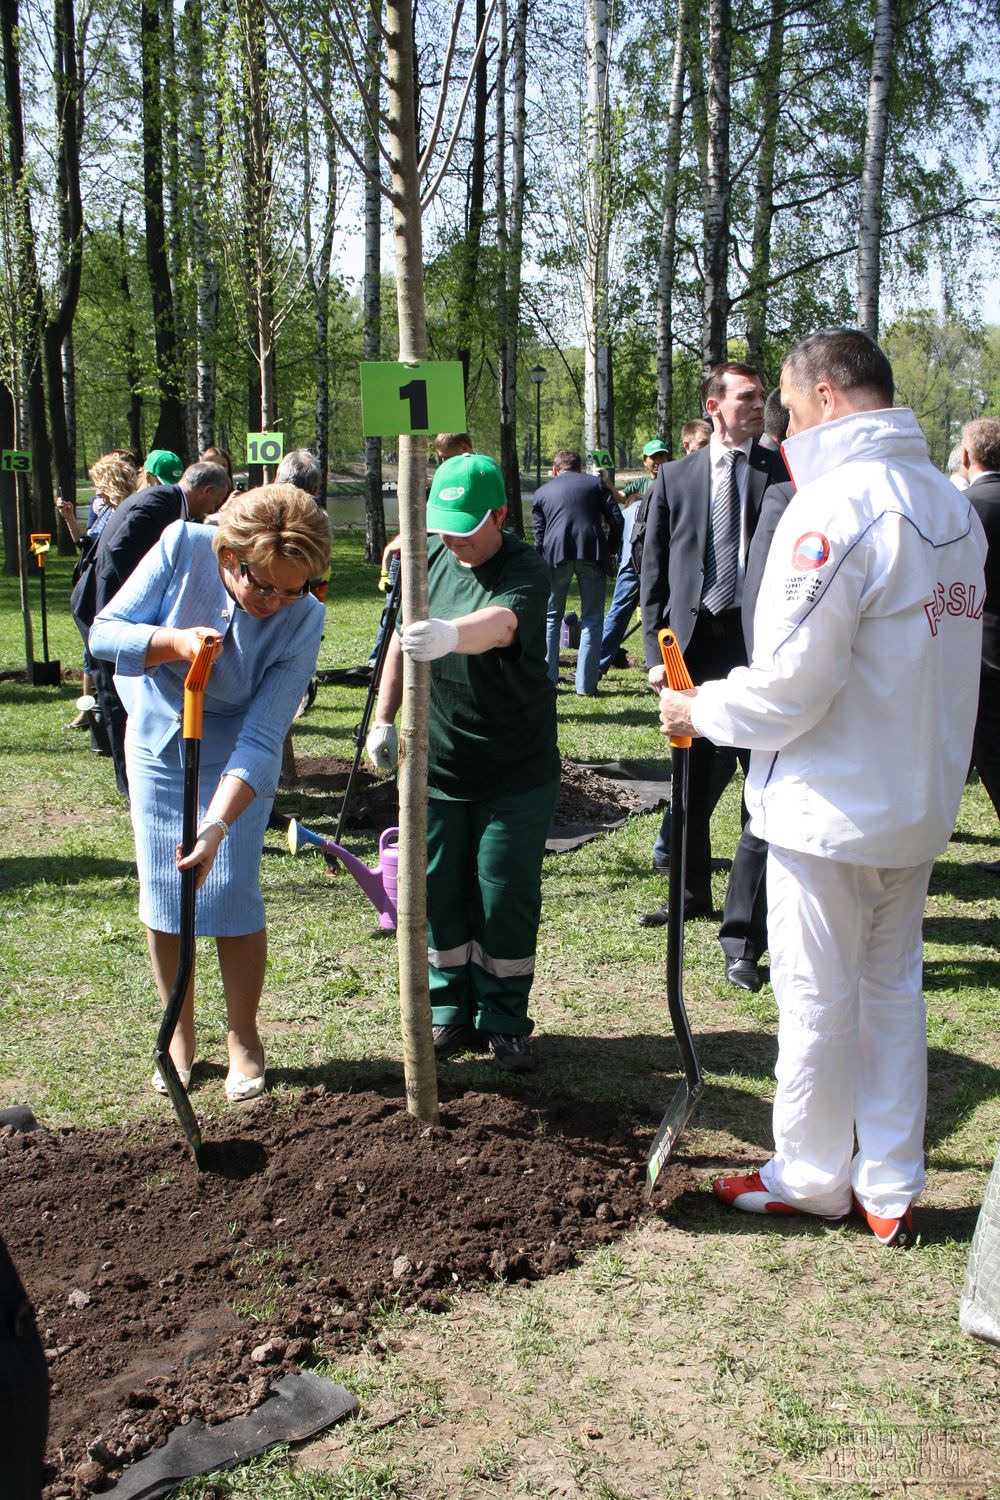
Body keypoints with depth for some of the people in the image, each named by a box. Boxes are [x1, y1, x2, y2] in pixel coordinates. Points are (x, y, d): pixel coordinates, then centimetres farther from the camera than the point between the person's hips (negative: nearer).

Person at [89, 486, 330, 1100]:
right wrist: (175, 642, -37)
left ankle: (245, 1040, 17)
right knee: (162, 898, 5)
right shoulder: (184, 547, -23)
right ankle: (180, 1036, 23)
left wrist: (217, 826, -39)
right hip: (158, 744, 2)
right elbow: (105, 632, -17)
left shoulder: (303, 620, -27)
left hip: (236, 761, -2)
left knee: (233, 897, -4)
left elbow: (261, 740, -29)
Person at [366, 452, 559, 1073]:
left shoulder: (525, 570, -17)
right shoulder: (431, 557, 1)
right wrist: (384, 718, 13)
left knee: (505, 898, 1)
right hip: (436, 764, 5)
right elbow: (403, 640, 15)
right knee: (440, 892, 9)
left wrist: (451, 634, -61)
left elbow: (500, 623, -41)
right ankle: (451, 1010, 26)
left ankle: (505, 1021, 18)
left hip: (515, 773, -4)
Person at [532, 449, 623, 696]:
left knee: (551, 617, 15)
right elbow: (616, 520, 7)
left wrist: (541, 565, 22)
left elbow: (539, 535, 15)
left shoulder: (542, 492, 20)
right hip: (592, 554, -1)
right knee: (592, 618, 7)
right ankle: (586, 685, 5)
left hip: (556, 555, 1)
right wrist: (610, 551, 16)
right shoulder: (595, 483, 17)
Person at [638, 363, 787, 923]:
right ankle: (693, 894, 26)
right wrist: (657, 650, 1)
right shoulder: (675, 478, 7)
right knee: (691, 775, 11)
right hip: (693, 642, 2)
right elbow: (654, 571, 8)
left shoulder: (786, 474, 2)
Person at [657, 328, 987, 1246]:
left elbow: (792, 682, -22)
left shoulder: (834, 503, -19)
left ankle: (812, 1178, 25)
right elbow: (929, 661, 12)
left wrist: (702, 711, -5)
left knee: (818, 998, 8)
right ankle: (890, 1188, 27)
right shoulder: (953, 505, 7)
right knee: (894, 988, 17)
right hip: (924, 795, 8)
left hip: (834, 804, -8)